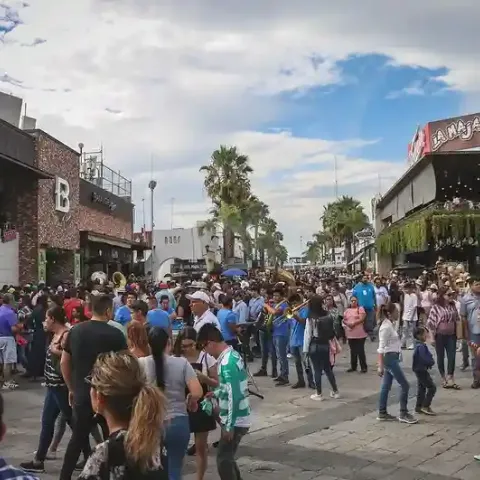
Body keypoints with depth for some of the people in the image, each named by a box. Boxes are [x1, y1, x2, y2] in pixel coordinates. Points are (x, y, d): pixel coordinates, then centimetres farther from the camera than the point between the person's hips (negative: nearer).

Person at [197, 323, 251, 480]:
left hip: (235, 421, -9)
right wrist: (216, 393, 14)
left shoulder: (227, 363, -24)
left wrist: (229, 426, -22)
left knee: (223, 461, -1)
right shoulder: (232, 354, 6)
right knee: (226, 457, 21)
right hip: (238, 418, 9)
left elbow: (234, 397, -27)